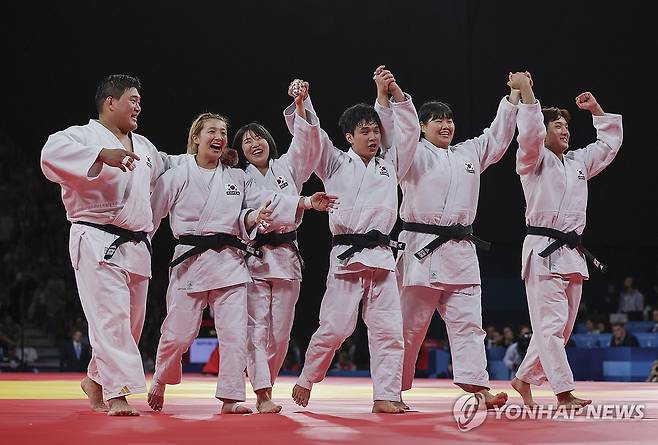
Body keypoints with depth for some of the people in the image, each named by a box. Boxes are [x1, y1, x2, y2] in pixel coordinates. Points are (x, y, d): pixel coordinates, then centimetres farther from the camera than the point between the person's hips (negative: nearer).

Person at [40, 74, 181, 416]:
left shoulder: (142, 146, 19)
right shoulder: (84, 135, -6)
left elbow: (164, 168, 39)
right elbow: (52, 152, -27)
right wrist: (102, 154, -34)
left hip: (136, 245, 8)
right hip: (98, 243, -8)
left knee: (131, 321, 12)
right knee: (111, 317, -17)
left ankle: (96, 380, 30)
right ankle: (119, 393, -19)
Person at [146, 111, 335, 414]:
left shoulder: (237, 178, 12)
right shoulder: (177, 176, 2)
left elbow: (270, 201, 8)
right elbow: (152, 213, 4)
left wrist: (307, 203, -4)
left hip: (229, 261, 3)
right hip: (189, 261, -3)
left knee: (234, 333, -4)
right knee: (177, 334, 0)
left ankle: (230, 398, 3)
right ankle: (160, 382, 27)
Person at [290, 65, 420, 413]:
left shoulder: (390, 163, 18)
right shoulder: (336, 164, 10)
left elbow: (409, 128, 12)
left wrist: (393, 92, 1)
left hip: (381, 255, 3)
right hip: (346, 255, -3)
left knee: (388, 329, -3)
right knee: (334, 327, -6)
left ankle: (385, 396, 0)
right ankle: (305, 382, 14)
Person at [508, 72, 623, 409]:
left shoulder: (579, 162, 21)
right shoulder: (534, 160, -1)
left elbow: (610, 141, 28)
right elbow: (529, 133, -20)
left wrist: (596, 109, 22)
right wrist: (525, 91, -20)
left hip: (573, 254, 8)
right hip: (543, 251, -8)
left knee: (561, 327, 10)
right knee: (551, 323, -11)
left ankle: (524, 379, 23)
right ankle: (564, 393, -15)